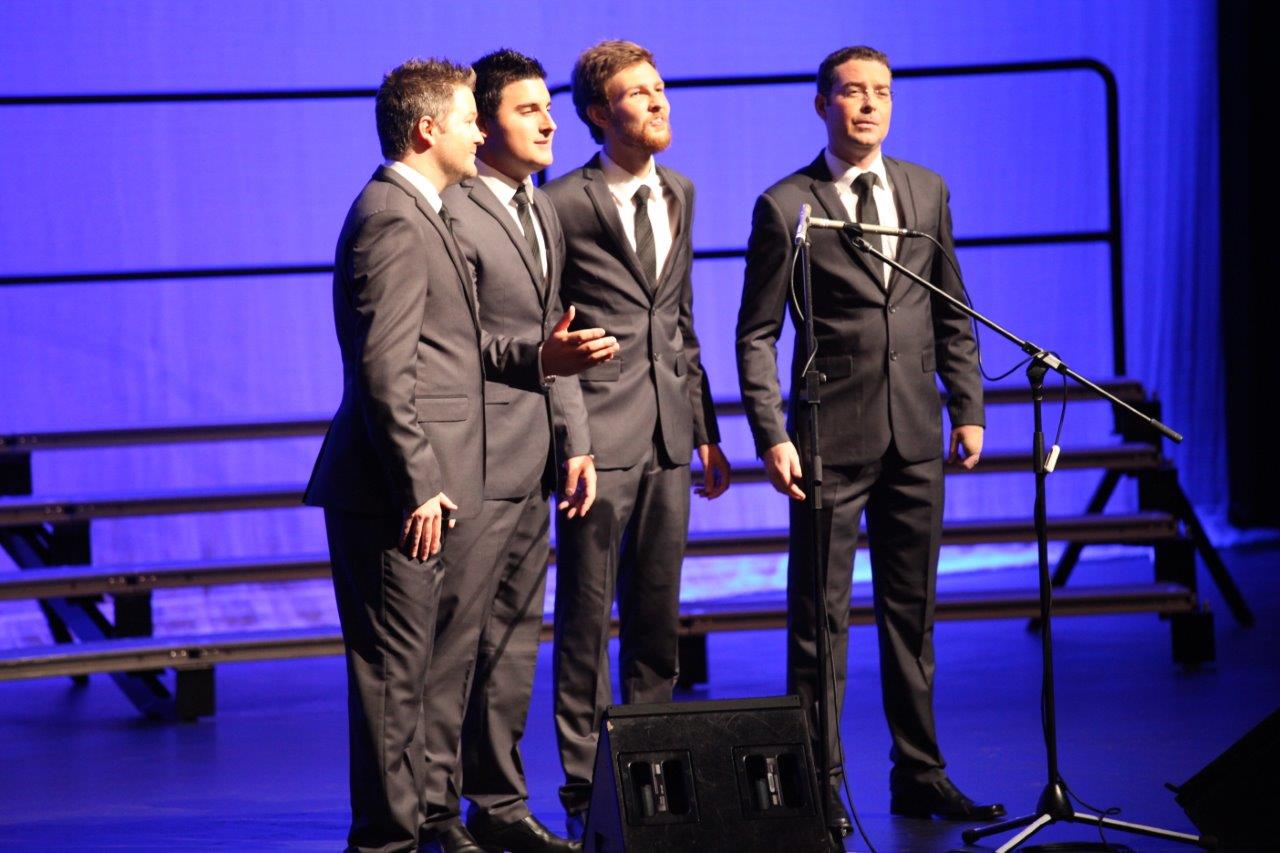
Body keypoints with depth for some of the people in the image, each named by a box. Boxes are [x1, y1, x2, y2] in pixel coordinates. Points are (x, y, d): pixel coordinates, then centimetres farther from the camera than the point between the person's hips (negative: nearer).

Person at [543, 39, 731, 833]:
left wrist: (706, 430, 18)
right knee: (587, 618, 0)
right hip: (597, 432, -6)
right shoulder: (564, 204, -9)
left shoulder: (678, 194, 13)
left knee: (657, 616, 11)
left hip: (668, 437, 6)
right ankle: (586, 784, 7)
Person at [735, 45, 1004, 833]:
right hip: (831, 436, -4)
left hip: (915, 440, 4)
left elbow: (951, 314, 14)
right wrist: (772, 436, -13)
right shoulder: (786, 206, -4)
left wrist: (968, 408, 7)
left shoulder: (926, 191, 9)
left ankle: (920, 776, 19)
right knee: (821, 619, -1)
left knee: (912, 613, 11)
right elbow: (758, 334, -5)